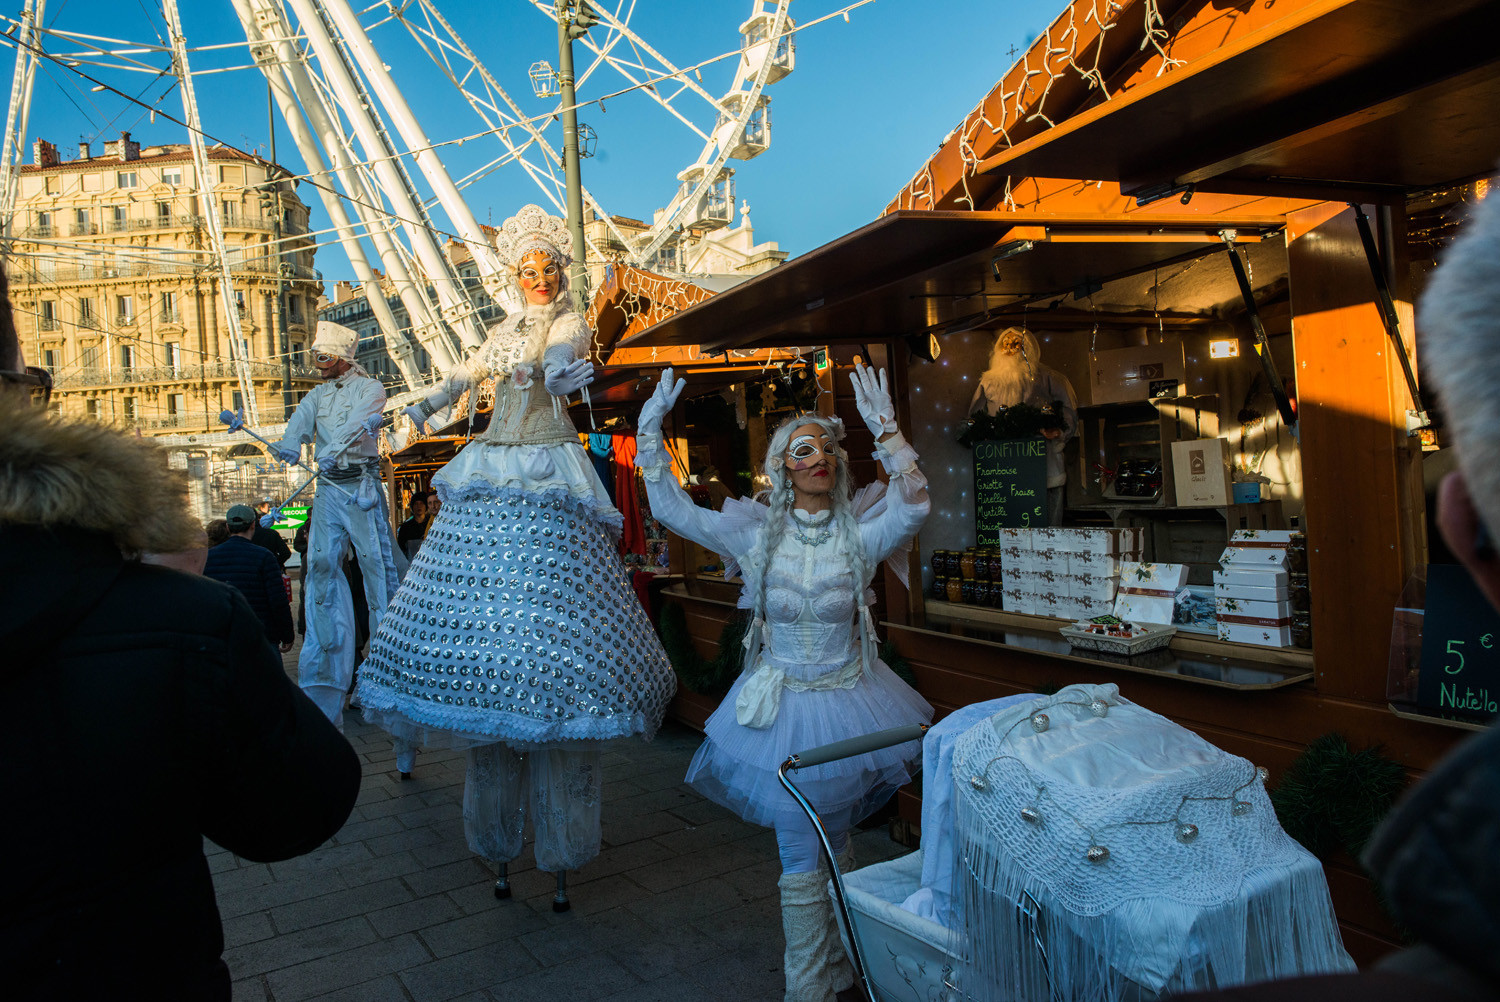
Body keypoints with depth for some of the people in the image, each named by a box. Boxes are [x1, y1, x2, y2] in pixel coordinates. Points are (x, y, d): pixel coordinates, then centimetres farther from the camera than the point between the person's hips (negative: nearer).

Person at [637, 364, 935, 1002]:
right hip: (782, 706, -1)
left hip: (847, 701, 1)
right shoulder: (758, 532, -5)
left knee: (832, 847, 19)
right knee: (804, 857, 7)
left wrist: (885, 431, -30)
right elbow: (671, 510, -4)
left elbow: (913, 506, -26)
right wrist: (649, 433, -9)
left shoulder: (859, 533, -7)